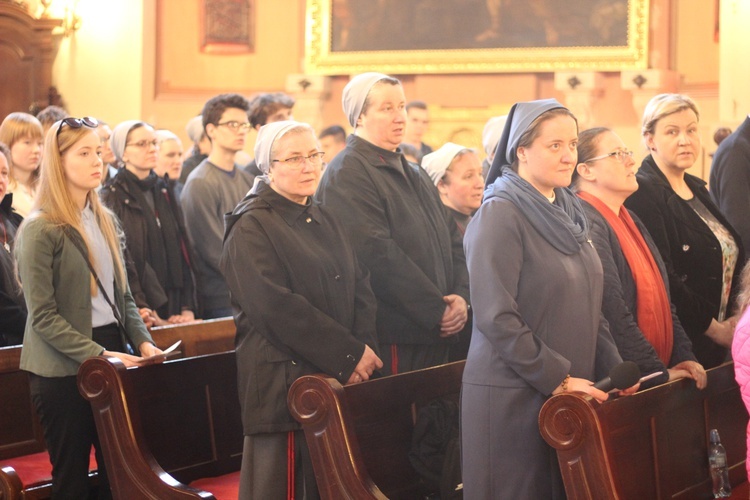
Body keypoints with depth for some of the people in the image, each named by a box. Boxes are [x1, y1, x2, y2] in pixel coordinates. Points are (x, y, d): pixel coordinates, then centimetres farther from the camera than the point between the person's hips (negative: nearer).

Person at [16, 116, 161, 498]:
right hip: (62, 369, -6)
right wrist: (98, 355, -19)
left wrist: (142, 341, 1)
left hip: (110, 350, 6)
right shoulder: (39, 230, -10)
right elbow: (43, 316, -14)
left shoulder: (105, 221, 11)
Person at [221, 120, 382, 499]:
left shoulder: (325, 222, 18)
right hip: (283, 380, -7)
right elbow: (275, 305, -17)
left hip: (342, 379, 7)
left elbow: (360, 289, 11)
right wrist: (349, 354, -16)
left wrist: (365, 348, -8)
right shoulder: (252, 227, -6)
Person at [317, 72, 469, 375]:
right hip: (392, 338, -8)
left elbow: (452, 240, 17)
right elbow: (377, 253, -18)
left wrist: (461, 296, -2)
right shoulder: (346, 173, -9)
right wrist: (437, 310, -17)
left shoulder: (415, 176, 20)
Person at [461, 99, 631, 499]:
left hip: (571, 390, 7)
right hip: (514, 396, -7)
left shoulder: (567, 212, 12)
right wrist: (558, 379, -17)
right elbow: (497, 317, -18)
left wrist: (613, 369, 6)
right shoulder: (500, 214, -12)